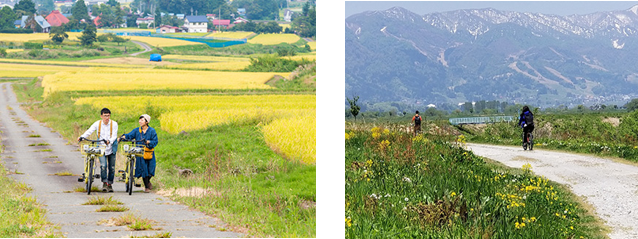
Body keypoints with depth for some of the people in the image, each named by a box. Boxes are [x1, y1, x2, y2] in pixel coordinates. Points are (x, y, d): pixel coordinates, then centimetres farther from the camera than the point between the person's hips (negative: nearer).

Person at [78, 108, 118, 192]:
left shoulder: (114, 124, -7)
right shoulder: (97, 124, -3)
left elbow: (114, 136, -13)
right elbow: (89, 131, -7)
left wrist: (109, 141, -34)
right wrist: (82, 137, -25)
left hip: (111, 148, 1)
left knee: (112, 168, 5)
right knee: (103, 165, -19)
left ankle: (110, 184, 21)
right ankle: (104, 183, -5)